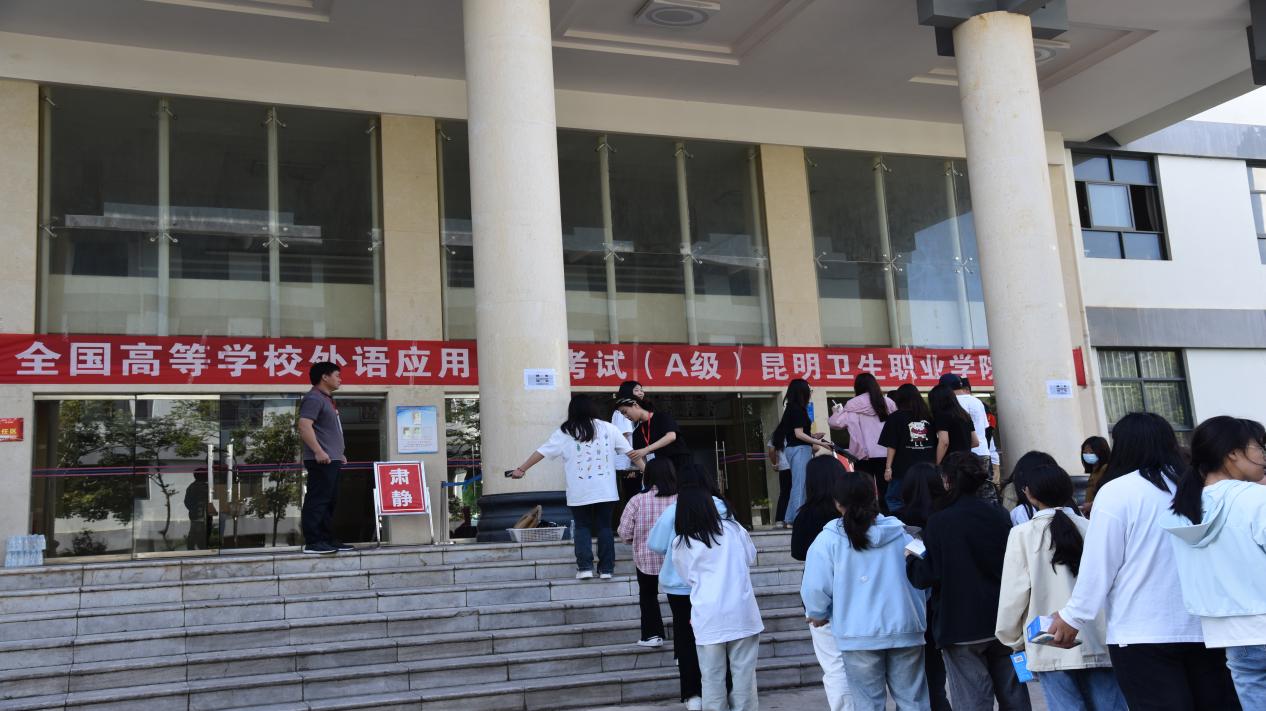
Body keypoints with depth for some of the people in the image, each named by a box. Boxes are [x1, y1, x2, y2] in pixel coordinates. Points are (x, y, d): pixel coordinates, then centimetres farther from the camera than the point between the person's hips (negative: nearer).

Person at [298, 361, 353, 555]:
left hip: (332, 460, 11)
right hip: (321, 460, -11)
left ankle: (328, 539, 18)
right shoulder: (314, 399, -11)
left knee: (330, 501, 13)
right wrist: (318, 452, -27)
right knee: (317, 500, -9)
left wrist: (339, 453, 25)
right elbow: (304, 426, -22)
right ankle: (312, 542, -8)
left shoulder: (326, 399, 21)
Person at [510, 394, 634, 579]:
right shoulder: (608, 428, 5)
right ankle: (606, 568, 8)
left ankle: (585, 567, 1)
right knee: (604, 527, 9)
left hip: (579, 492, -1)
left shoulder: (564, 432, 1)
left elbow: (541, 452, 1)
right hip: (605, 491, 1)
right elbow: (629, 451, 8)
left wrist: (521, 469, 8)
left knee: (582, 527, 10)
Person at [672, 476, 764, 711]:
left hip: (708, 618, -1)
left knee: (712, 678, 7)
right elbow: (751, 557, 13)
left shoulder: (681, 544, -2)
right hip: (742, 614, 1)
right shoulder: (733, 528, 1)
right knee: (744, 672, 8)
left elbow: (688, 578, 7)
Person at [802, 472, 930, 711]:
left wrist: (819, 615, 12)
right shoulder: (901, 533, 3)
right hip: (905, 629, 3)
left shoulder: (829, 539, -7)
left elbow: (815, 587, -8)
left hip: (859, 634, -2)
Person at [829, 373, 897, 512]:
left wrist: (836, 412, 12)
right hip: (886, 454, 2)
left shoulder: (853, 404, -3)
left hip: (864, 454, -2)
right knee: (885, 493, 8)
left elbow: (836, 423, -8)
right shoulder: (888, 402, 6)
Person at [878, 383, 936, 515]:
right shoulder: (929, 417, 10)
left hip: (903, 468, -4)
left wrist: (888, 467, -6)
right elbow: (936, 444, 12)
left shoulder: (896, 417, -2)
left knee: (895, 503, 3)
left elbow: (891, 445, -7)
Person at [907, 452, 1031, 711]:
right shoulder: (1000, 516, 1)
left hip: (961, 628, -5)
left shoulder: (939, 523, -13)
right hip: (1005, 624, 5)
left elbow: (926, 576, -13)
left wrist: (910, 559, 7)